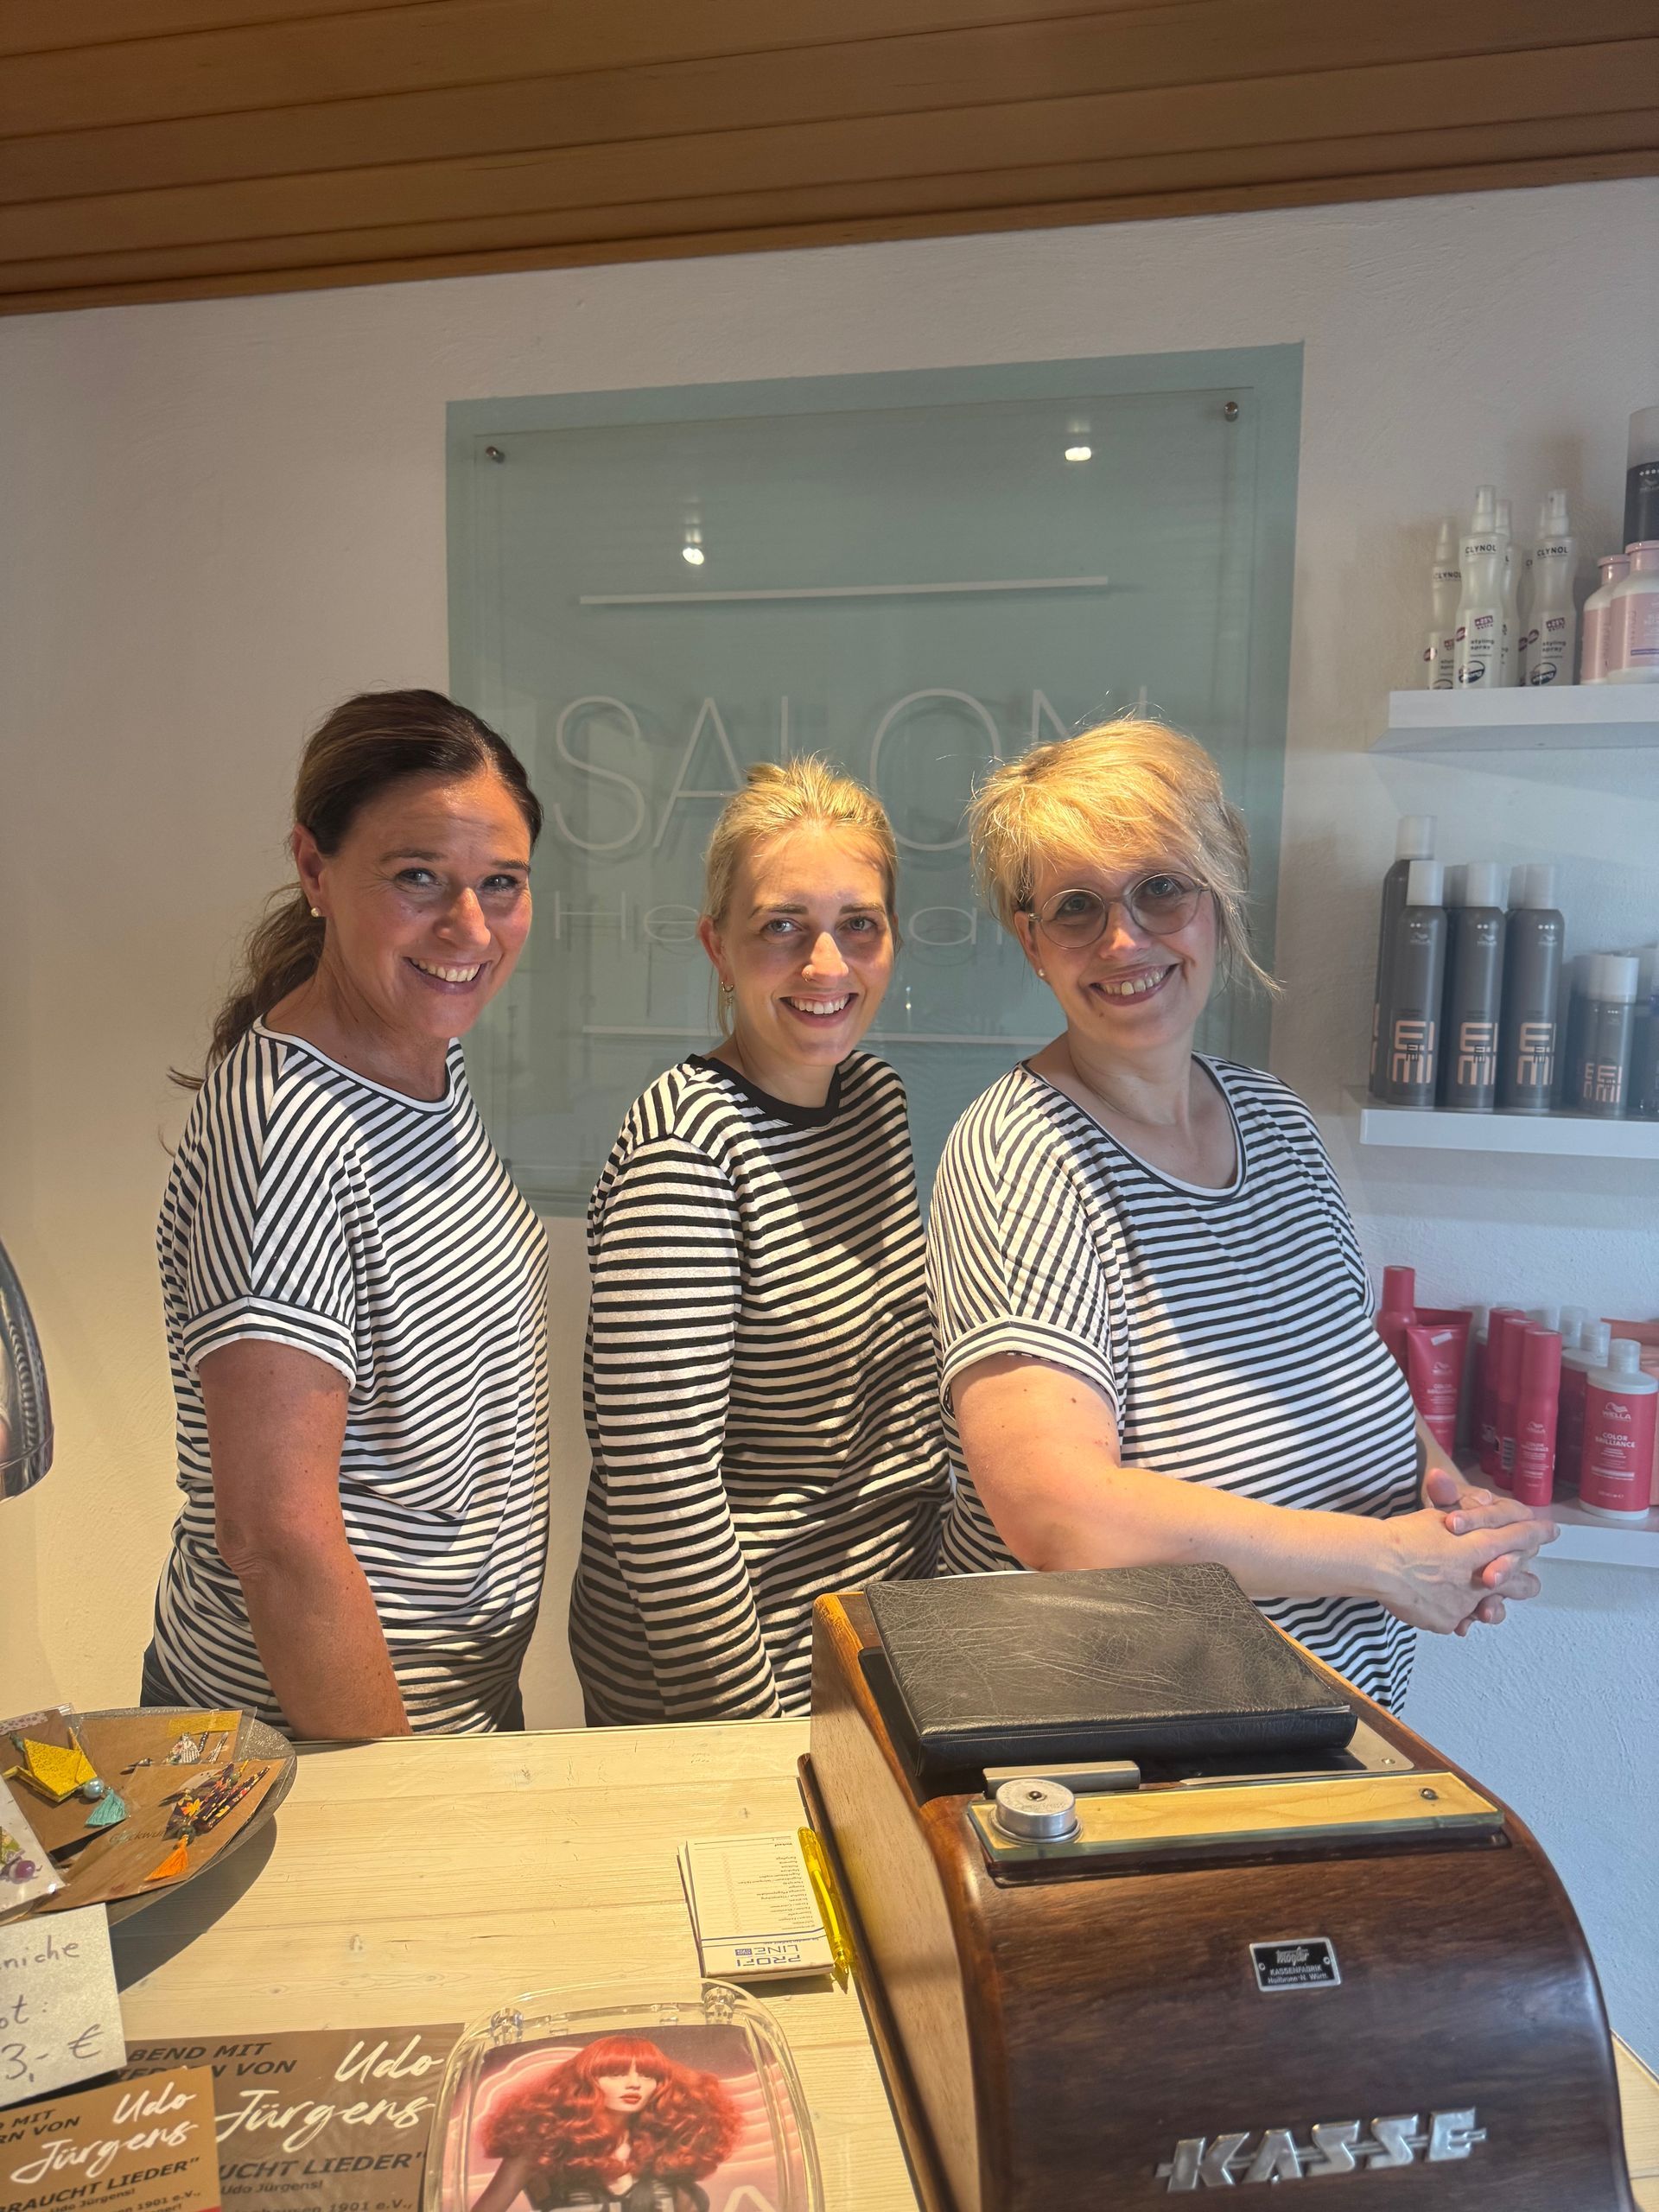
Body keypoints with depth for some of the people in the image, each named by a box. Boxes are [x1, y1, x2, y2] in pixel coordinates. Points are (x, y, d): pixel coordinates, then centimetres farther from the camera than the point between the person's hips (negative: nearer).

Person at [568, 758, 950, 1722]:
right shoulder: (685, 1147, -24)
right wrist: (753, 1731, -18)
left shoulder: (878, 1098, 0)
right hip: (727, 1676, -7)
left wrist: (931, 1576, 11)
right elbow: (662, 1492, -24)